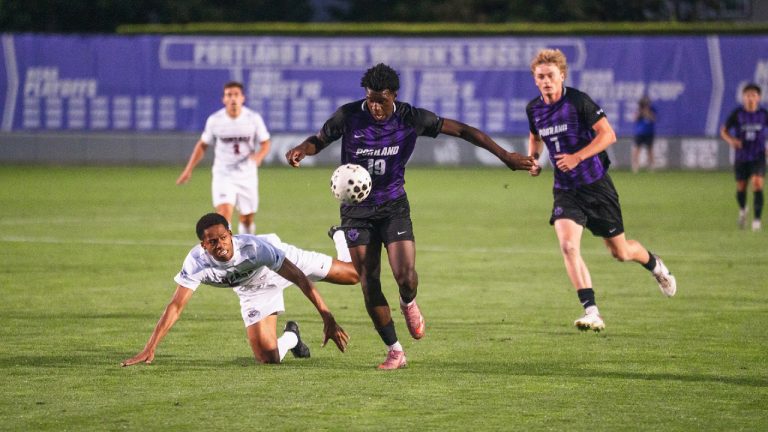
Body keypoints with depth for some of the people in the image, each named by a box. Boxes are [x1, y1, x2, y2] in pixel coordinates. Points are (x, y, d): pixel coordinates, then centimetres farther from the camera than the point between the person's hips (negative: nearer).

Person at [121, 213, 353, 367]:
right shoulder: (196, 263, -37)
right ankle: (290, 338, 25)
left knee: (355, 275, 9)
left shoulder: (253, 247, -42)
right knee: (268, 358, -11)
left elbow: (299, 277, -37)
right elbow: (175, 307, -34)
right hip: (255, 292, 2)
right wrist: (149, 349, -42)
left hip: (284, 259, -2)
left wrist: (327, 318, -40)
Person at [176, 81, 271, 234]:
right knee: (224, 213, -21)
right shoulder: (215, 120, -6)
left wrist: (258, 156, -24)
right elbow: (203, 145, 8)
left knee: (247, 219, 12)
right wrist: (188, 170, 6)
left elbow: (265, 143, 0)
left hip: (247, 176, 2)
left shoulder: (254, 118, -7)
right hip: (223, 175, -2)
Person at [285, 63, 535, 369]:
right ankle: (395, 352, 8)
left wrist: (505, 156, -4)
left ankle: (409, 305, 21)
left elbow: (461, 130, -3)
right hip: (356, 210, 0)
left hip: (393, 206, 0)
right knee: (369, 284, -5)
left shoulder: (411, 118, -10)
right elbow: (319, 140, 3)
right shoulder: (348, 116, -11)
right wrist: (300, 151, -23)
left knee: (406, 277, -18)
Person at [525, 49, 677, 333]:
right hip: (565, 190, 3)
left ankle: (655, 265, 44)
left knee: (620, 252, 9)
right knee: (568, 245, -22)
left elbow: (608, 134, -16)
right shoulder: (534, 109, 2)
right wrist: (532, 159, 4)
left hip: (596, 185, -3)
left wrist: (577, 157, -25)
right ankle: (592, 313, -22)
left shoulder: (578, 101, -15)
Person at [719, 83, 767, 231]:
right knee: (741, 188, 10)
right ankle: (742, 210, 43)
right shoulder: (737, 114, -6)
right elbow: (724, 131, 1)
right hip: (741, 157, 1)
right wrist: (730, 140, -20)